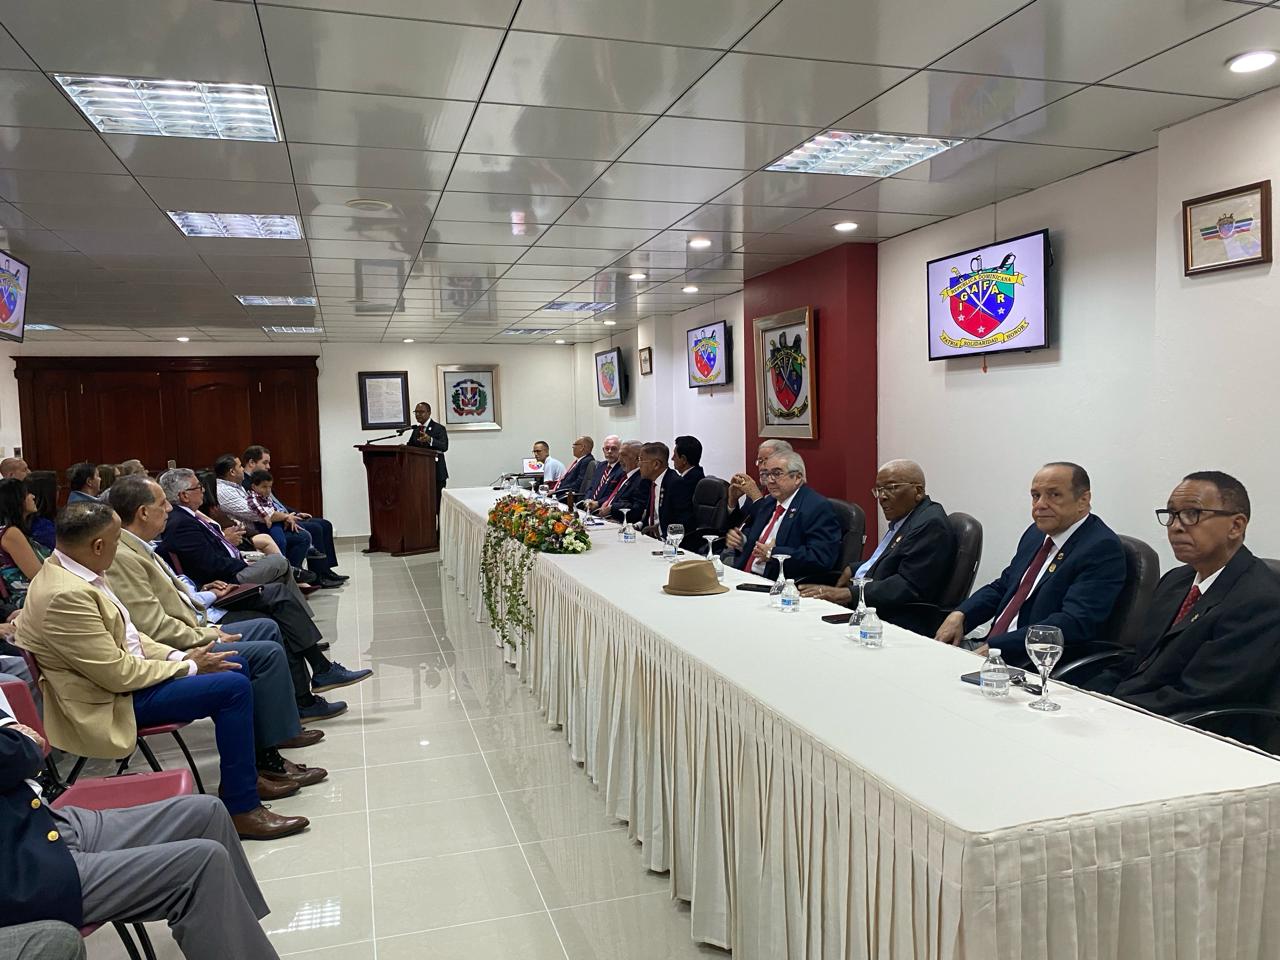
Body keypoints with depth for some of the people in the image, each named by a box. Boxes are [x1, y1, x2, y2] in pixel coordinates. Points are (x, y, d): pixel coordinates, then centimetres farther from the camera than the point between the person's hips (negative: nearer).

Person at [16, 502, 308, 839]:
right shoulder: (66, 594, -28)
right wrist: (188, 667, -14)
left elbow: (124, 635, 12)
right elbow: (118, 674, -25)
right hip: (110, 702, -10)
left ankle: (242, 775, 22)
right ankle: (241, 809, -8)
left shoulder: (71, 572, 4)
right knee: (233, 686, -17)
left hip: (121, 672, 10)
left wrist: (179, 656, 0)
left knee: (235, 667, 11)